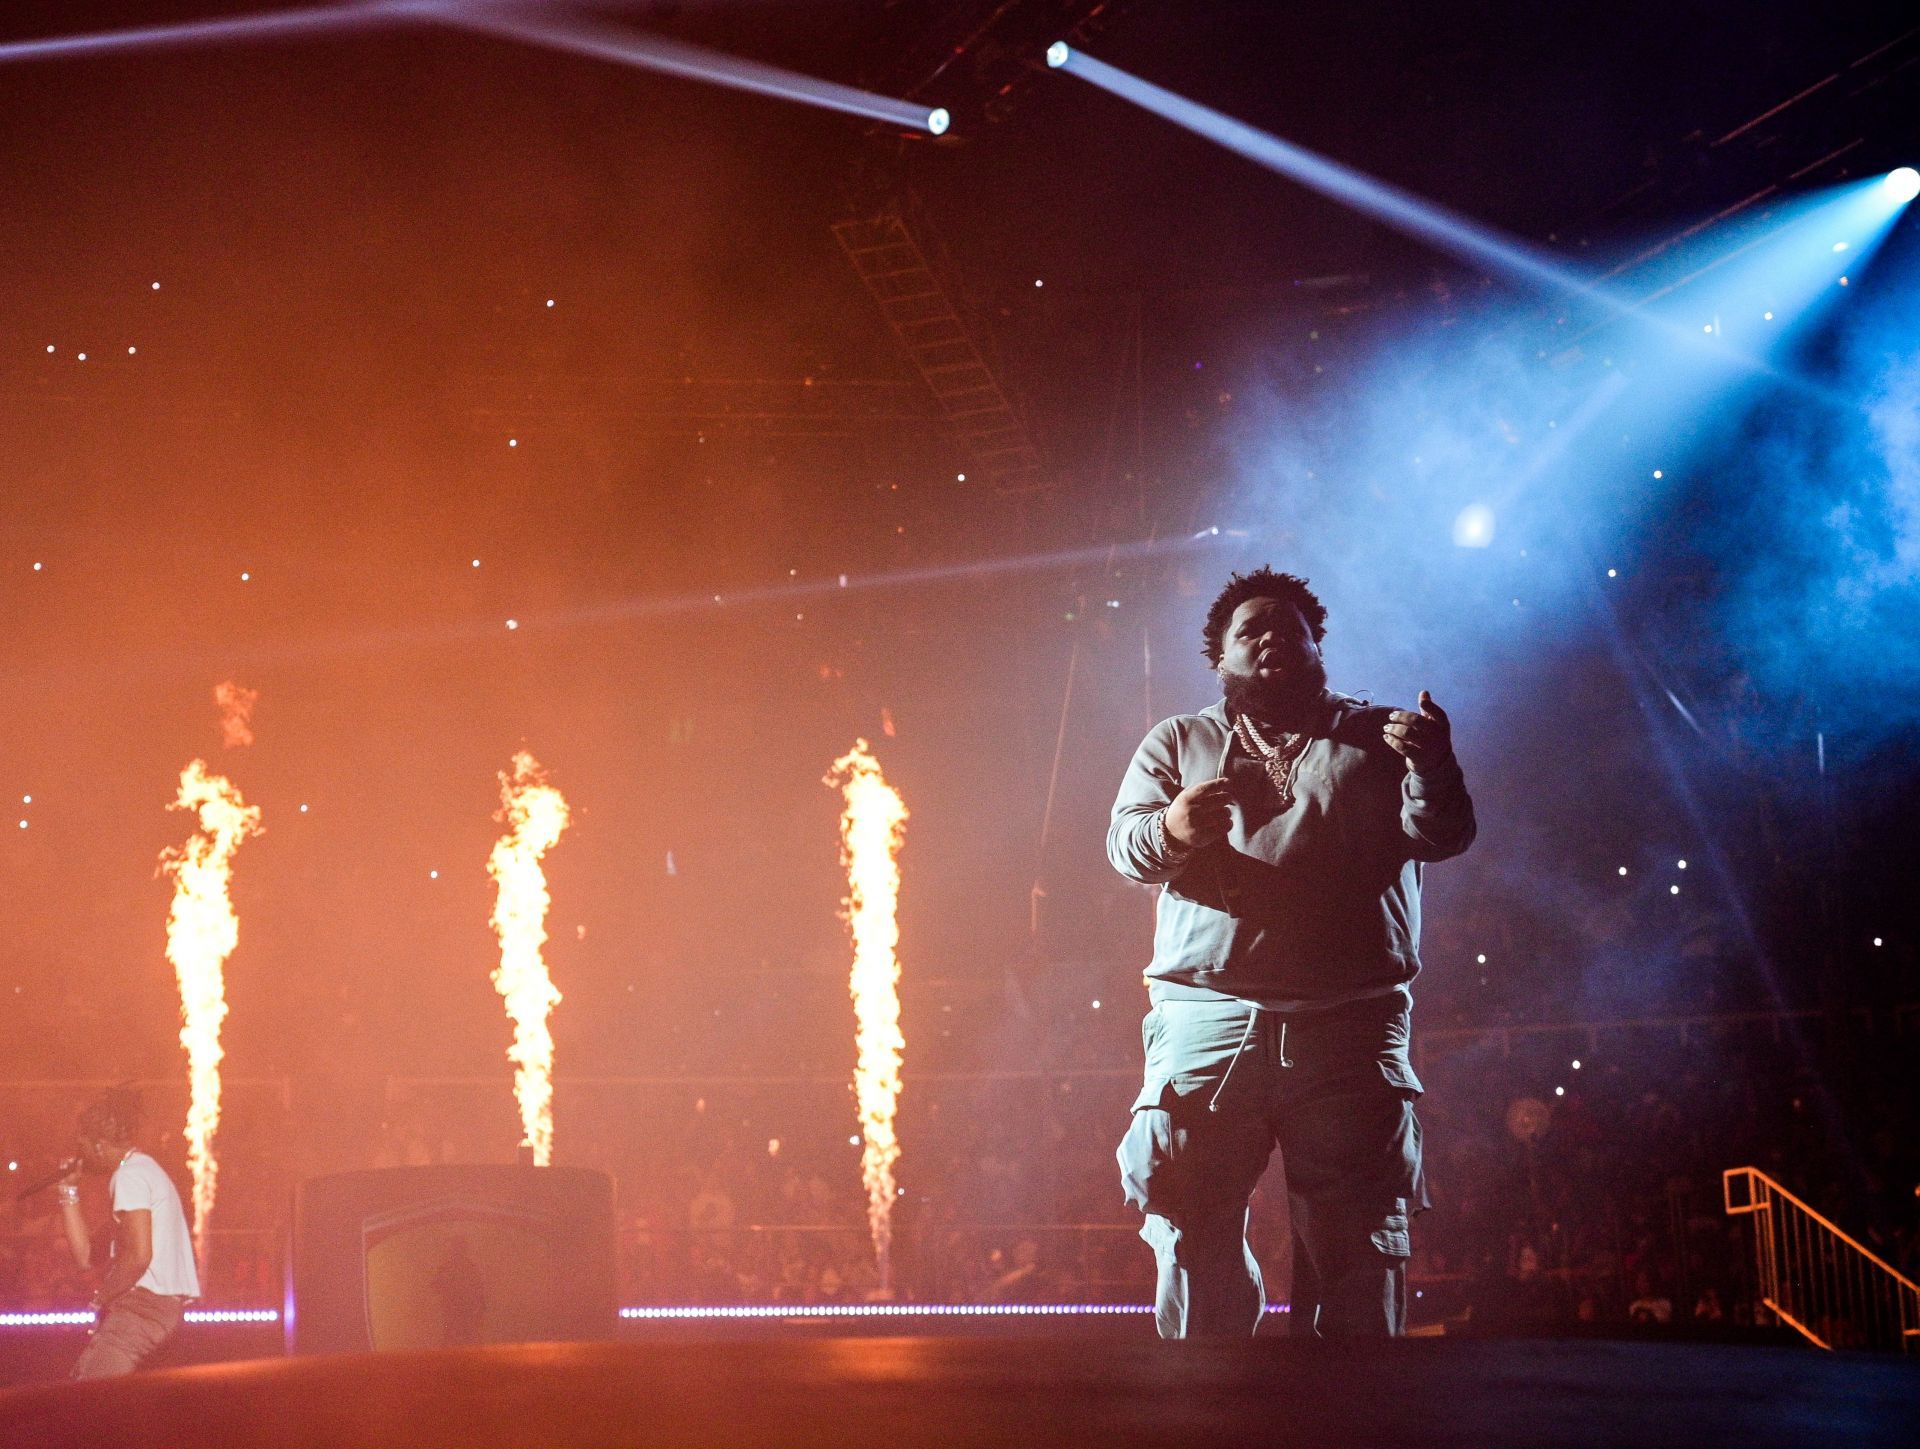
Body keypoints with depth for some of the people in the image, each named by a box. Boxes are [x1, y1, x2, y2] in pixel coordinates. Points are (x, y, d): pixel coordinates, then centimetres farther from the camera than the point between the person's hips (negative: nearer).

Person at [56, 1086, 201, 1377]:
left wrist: (103, 1297, -7)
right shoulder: (145, 1171, 24)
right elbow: (86, 1255, 20)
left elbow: (139, 1255, -21)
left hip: (143, 1304, -10)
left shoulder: (130, 1175, -8)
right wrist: (69, 1189, 18)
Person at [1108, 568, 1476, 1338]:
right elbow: (1123, 841, 5)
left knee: (1358, 1247, -3)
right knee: (1193, 1239, -3)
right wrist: (1170, 830, -19)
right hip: (1206, 1020, 1)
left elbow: (1440, 836, 3)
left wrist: (1433, 773, -20)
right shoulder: (1178, 743, 19)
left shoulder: (1377, 738, 16)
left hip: (1350, 1026, 0)